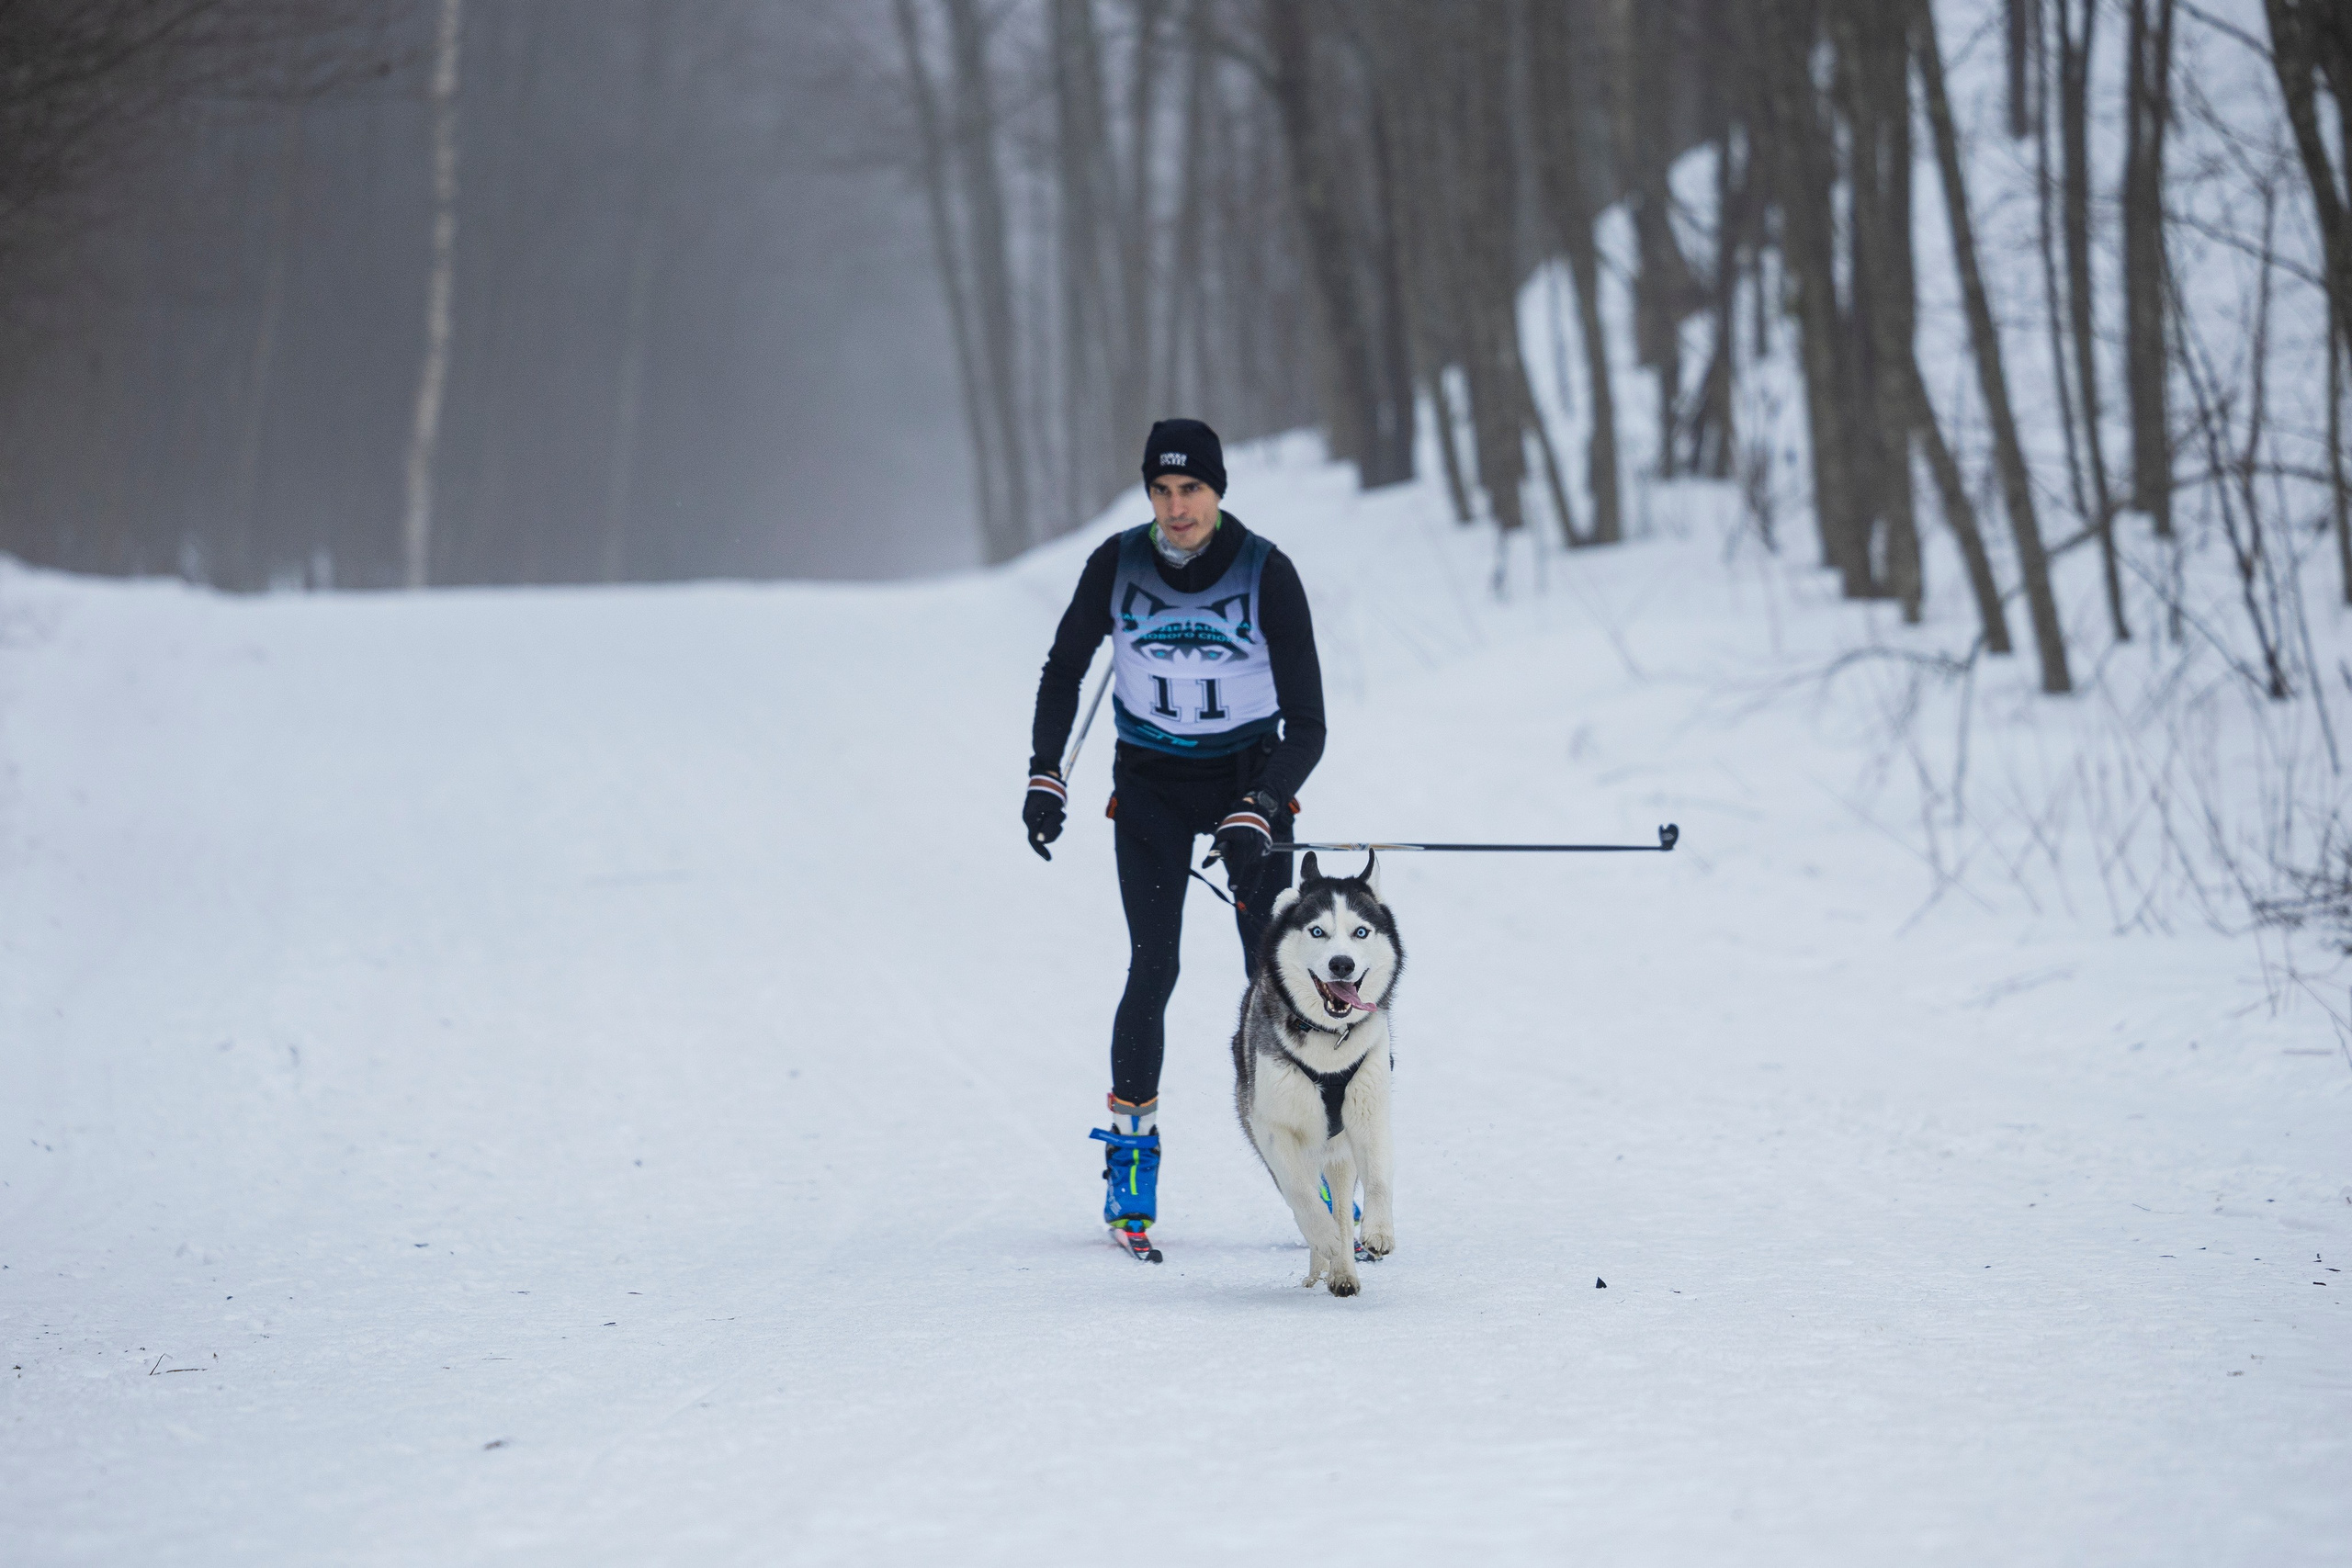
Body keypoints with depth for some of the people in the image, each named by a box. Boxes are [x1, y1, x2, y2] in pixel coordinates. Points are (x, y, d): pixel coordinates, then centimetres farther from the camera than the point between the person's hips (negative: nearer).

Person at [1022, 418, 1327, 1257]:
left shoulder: (1266, 574, -17)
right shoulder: (1117, 565, -12)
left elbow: (1307, 727, -18)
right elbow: (1063, 672, 5)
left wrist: (1255, 815, -31)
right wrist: (1045, 775, -6)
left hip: (1248, 774, -1)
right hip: (1151, 780, 1)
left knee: (1274, 976, -9)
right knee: (1153, 969, -12)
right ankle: (1130, 1157, -1)